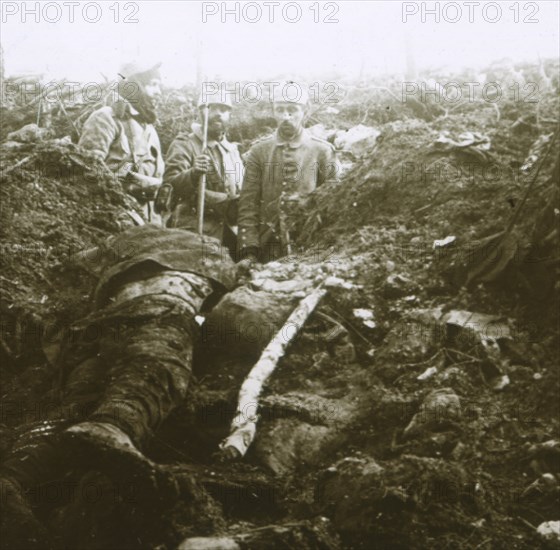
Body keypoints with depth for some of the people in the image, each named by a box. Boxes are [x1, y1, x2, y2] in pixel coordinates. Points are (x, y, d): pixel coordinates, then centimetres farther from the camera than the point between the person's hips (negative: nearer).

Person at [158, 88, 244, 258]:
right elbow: (170, 185, -15)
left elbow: (241, 193, 28)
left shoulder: (232, 150, 22)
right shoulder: (184, 144, 0)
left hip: (228, 230, 6)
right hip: (195, 229, -6)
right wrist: (193, 174, -33)